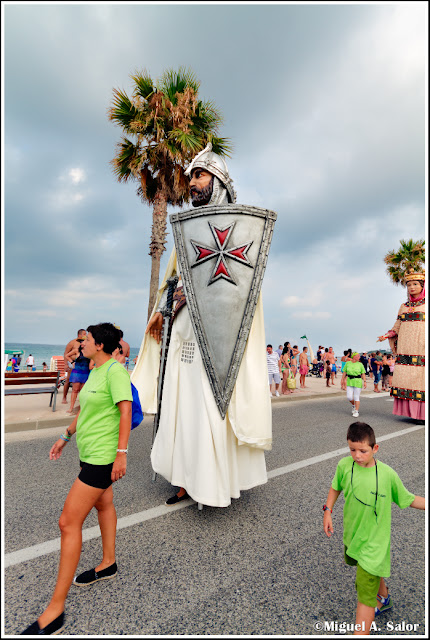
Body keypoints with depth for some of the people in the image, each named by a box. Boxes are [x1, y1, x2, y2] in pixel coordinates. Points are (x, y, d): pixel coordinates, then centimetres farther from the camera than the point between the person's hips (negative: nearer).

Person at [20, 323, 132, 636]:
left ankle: (55, 610, 14)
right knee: (103, 505, 24)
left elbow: (126, 411, -24)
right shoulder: (95, 371, 8)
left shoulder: (115, 370, -21)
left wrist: (121, 454, -25)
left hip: (102, 456, -10)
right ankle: (108, 563, 46)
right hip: (90, 452, 10)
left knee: (68, 523, -2)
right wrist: (66, 437, 21)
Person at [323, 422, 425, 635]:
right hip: (351, 533, 5)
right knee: (371, 573, 31)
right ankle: (384, 598, 61)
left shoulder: (387, 474, -21)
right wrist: (328, 510, -2)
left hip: (374, 540, -4)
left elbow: (408, 499, -5)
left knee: (365, 592, -3)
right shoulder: (344, 465, -15)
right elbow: (336, 486, 3)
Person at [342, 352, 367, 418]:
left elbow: (363, 374, 1)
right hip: (349, 381, 1)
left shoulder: (360, 364, 1)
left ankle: (356, 411, 12)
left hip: (358, 381, -1)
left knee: (356, 397, 1)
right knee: (349, 397, -2)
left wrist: (365, 381, -8)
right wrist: (342, 381, 7)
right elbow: (344, 373, 7)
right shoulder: (347, 363, 3)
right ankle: (354, 405, 29)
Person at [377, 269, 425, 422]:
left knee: (421, 378, -7)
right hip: (405, 348, 4)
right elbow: (397, 327, 21)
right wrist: (386, 336, 8)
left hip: (421, 347, -4)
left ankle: (422, 413, 1)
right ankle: (409, 411, 6)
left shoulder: (425, 304, 5)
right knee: (404, 377, -1)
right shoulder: (404, 306, 17)